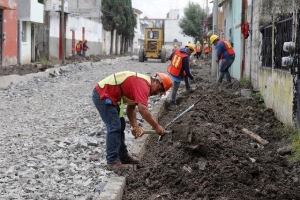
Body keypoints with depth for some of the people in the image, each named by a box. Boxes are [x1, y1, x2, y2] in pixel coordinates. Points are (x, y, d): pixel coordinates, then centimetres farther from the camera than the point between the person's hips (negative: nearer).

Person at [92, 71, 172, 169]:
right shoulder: (143, 84, -19)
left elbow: (131, 109, 14)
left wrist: (135, 126, 1)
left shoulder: (141, 83, 13)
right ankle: (112, 161, -7)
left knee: (120, 126, 15)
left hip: (108, 96, 11)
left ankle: (123, 156, 23)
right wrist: (156, 126, -23)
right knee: (114, 127, -11)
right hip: (102, 95, -11)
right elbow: (143, 109, -30)